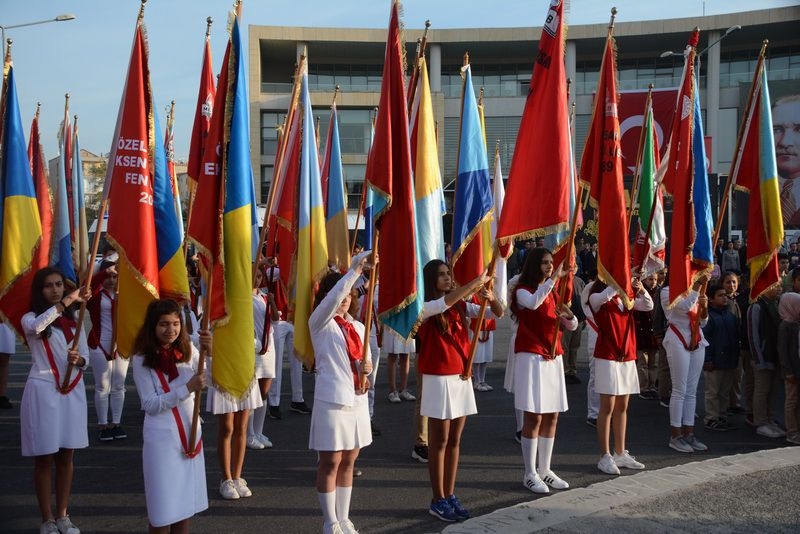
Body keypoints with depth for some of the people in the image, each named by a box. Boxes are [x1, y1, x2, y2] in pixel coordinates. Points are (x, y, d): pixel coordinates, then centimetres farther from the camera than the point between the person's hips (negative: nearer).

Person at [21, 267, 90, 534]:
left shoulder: (74, 320, 9)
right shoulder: (30, 318, -3)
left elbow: (86, 357, 10)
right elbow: (37, 326, -29)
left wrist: (78, 360, -13)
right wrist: (67, 301, -33)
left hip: (72, 390, 4)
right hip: (43, 389, -4)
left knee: (66, 456, 10)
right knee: (44, 458, 3)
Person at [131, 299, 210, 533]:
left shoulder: (187, 350, 1)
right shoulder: (142, 360, -9)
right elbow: (151, 405, -12)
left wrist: (209, 352, -25)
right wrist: (187, 388, -21)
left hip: (190, 431, 4)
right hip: (161, 437, -4)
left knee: (186, 499, 13)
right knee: (163, 505, 1)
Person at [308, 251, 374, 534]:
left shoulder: (358, 327, 11)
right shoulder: (319, 323, -6)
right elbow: (332, 298, -25)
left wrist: (367, 366, -7)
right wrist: (355, 269, -33)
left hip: (358, 399, 6)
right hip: (332, 400, -6)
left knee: (348, 462, 12)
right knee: (330, 462, 1)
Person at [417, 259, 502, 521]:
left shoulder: (461, 306, 6)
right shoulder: (424, 308, -11)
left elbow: (497, 314, 7)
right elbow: (446, 301, -31)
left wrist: (491, 298, -14)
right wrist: (478, 281, -28)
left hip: (462, 378, 6)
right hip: (438, 380, -6)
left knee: (454, 441, 12)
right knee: (439, 442, 2)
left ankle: (450, 496, 21)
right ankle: (438, 501, 11)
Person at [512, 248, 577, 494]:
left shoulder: (553, 294, 16)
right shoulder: (523, 290, -4)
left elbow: (572, 326, 9)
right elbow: (533, 303, -29)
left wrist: (569, 314, -13)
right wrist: (554, 278, -35)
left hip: (553, 358, 7)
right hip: (531, 358, -6)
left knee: (551, 416, 8)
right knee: (534, 417, -6)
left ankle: (545, 470, 18)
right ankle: (530, 474, 2)